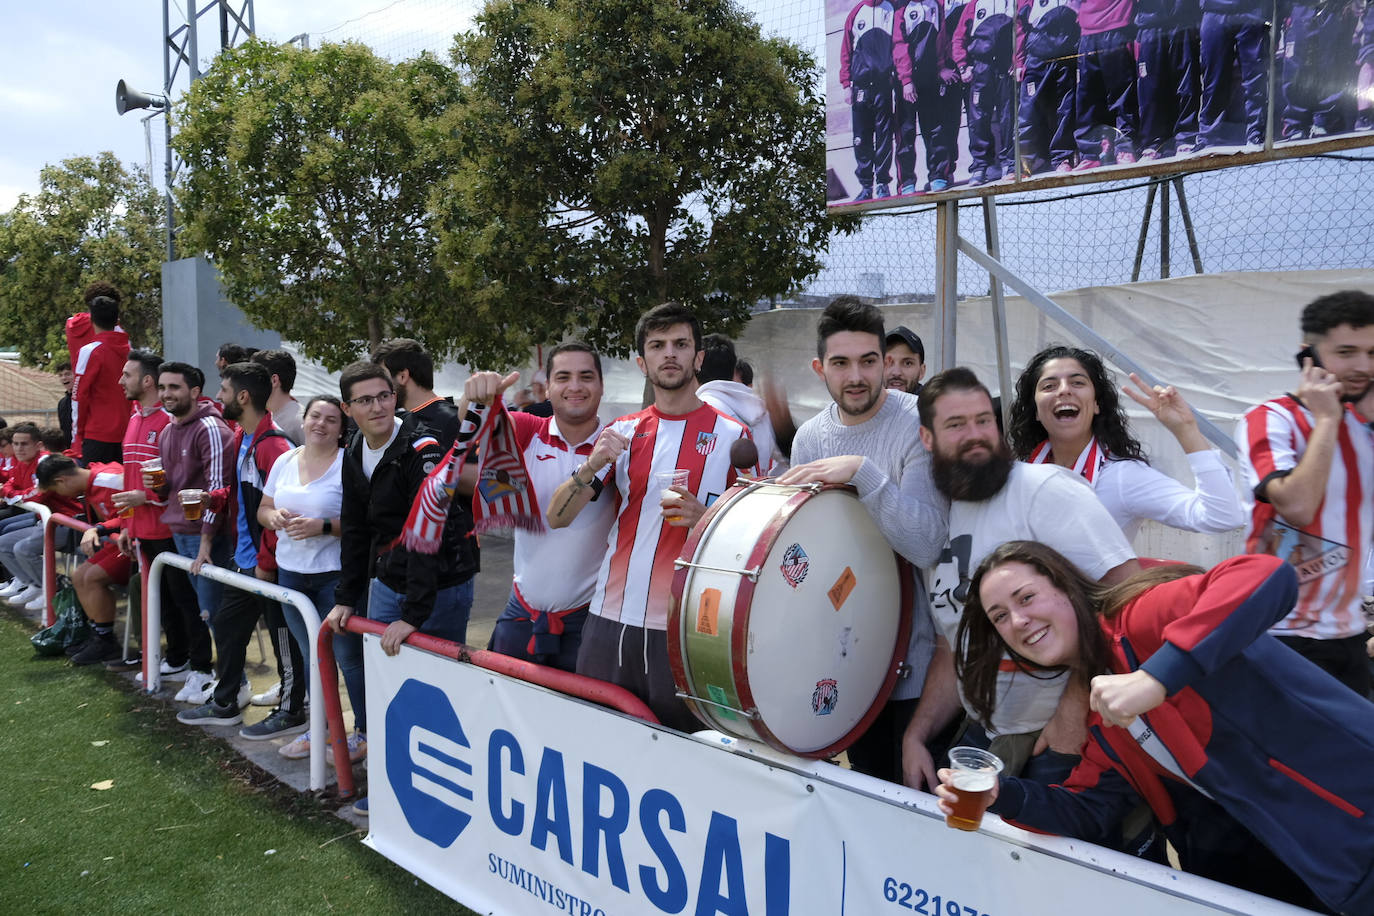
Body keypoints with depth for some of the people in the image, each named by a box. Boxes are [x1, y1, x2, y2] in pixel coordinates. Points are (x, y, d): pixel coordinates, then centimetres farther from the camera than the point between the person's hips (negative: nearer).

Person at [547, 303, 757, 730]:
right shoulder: (622, 432, 8)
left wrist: (704, 519, -17)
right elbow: (557, 517, 5)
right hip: (609, 622, 4)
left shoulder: (732, 435, -1)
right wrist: (592, 466, -13)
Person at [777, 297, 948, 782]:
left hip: (912, 655, -5)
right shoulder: (809, 437, 2)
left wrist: (861, 470, -33)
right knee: (867, 782, 20)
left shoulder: (917, 423, -16)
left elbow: (927, 546, -27)